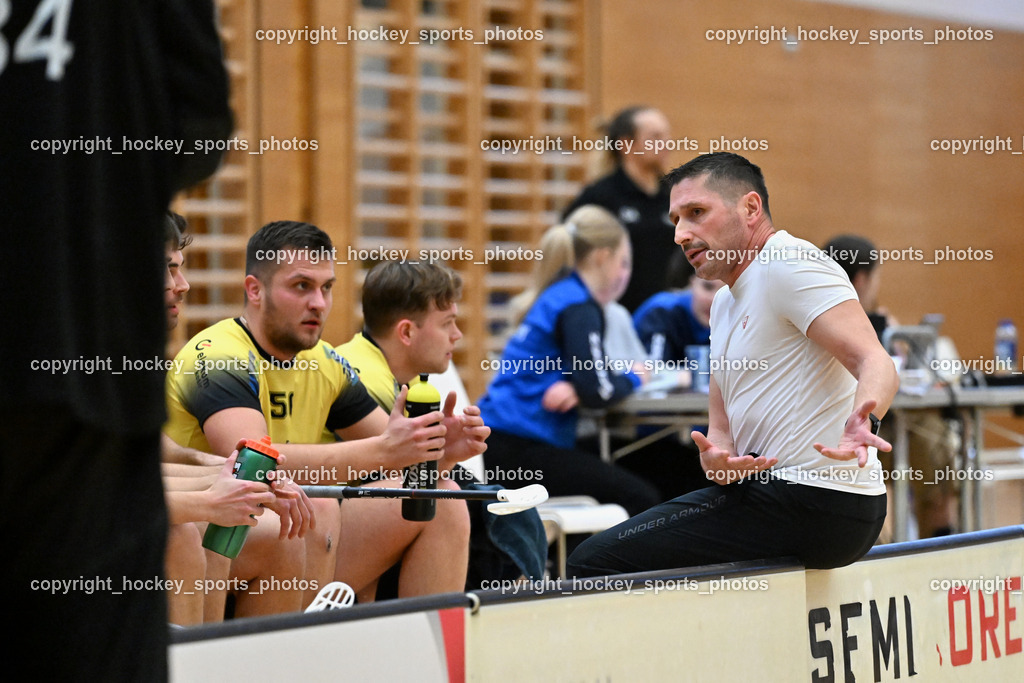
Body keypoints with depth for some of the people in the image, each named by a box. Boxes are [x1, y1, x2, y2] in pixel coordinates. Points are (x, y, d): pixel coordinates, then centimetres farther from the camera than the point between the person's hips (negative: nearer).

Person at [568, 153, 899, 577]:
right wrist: (716, 459, -8)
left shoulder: (789, 262, -10)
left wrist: (863, 420, -45)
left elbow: (874, 362, -22)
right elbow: (722, 426, 17)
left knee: (594, 562, -14)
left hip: (812, 501, -11)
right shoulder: (725, 303, 21)